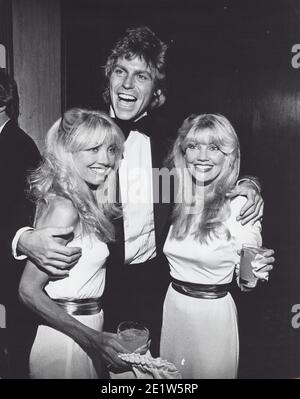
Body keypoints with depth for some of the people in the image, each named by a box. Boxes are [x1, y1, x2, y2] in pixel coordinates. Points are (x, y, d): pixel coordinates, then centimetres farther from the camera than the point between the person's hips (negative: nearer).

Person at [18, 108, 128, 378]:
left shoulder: (88, 203, 1)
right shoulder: (64, 208, -24)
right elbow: (29, 290, -23)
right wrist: (90, 337, -21)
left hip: (87, 327, 8)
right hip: (64, 336, -8)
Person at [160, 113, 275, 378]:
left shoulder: (241, 206, -18)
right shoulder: (175, 198, -5)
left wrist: (256, 272, -26)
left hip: (213, 312, -4)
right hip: (172, 306, 5)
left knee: (210, 371, 20)